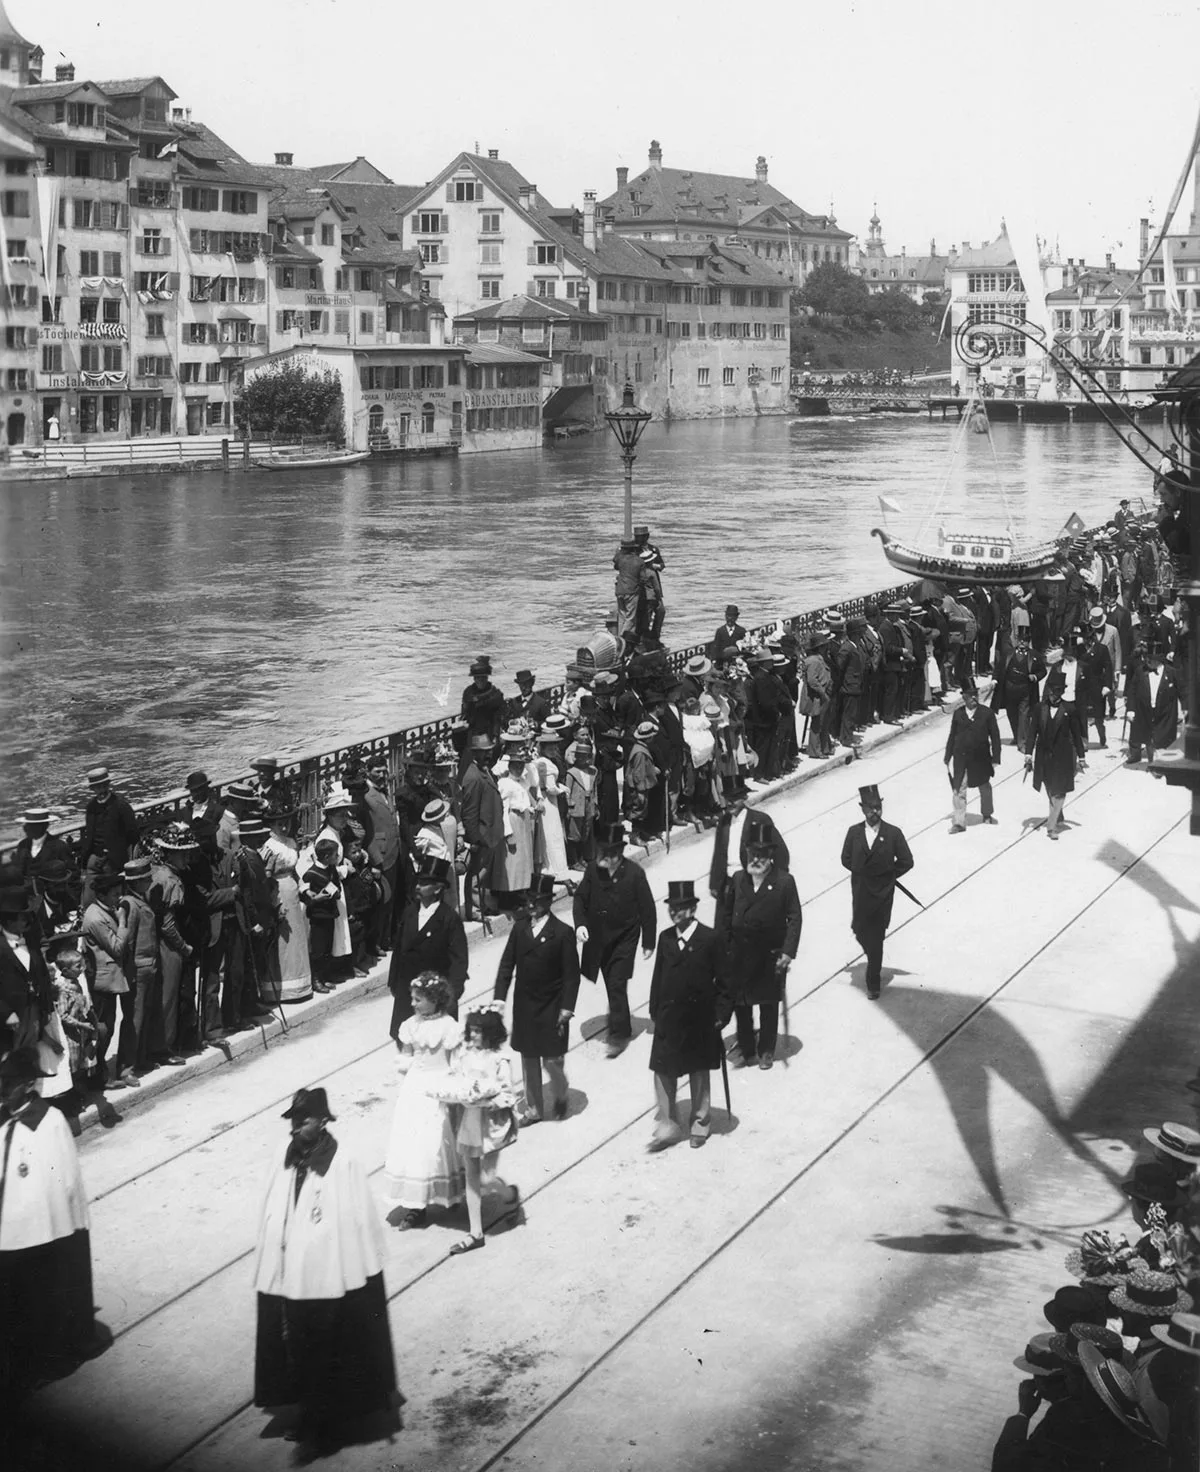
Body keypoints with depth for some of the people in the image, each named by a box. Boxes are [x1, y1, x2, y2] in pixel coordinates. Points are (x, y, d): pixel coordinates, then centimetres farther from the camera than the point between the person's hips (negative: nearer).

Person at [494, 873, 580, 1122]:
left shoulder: (563, 933, -13)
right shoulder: (519, 928, -1)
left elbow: (571, 974, -10)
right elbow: (507, 965, 2)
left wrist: (566, 1009, -14)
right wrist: (499, 997, -6)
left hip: (551, 1009, -4)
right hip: (524, 1007, 4)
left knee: (552, 1060, 0)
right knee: (528, 1061, 12)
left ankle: (560, 1097, 29)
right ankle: (533, 1109, 26)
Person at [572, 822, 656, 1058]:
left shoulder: (634, 873, -16)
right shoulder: (593, 870, -8)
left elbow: (647, 908, -8)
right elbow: (580, 898, 2)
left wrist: (649, 942, -5)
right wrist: (580, 923, -16)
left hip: (624, 939, -4)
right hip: (598, 938, 4)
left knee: (617, 985, -9)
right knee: (611, 984, 17)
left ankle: (619, 1034, 0)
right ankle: (620, 1028, 36)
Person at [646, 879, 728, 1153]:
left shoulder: (710, 939, -11)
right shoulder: (665, 938, 0)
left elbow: (723, 980, -8)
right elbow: (658, 976, 5)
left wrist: (721, 1014, -11)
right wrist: (655, 1012, 3)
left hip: (699, 1022, -3)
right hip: (669, 1020, 3)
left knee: (699, 1074, 13)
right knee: (663, 1073, 3)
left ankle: (700, 1124, 29)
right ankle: (667, 1128, 14)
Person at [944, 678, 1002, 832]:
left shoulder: (986, 713, -8)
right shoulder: (958, 714, -4)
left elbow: (995, 736, -5)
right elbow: (952, 736, 2)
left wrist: (995, 758, -7)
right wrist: (948, 758, 2)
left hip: (981, 758, 0)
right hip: (961, 758, 0)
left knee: (985, 787, 19)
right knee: (958, 790, -3)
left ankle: (987, 814, 40)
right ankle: (959, 822, 3)